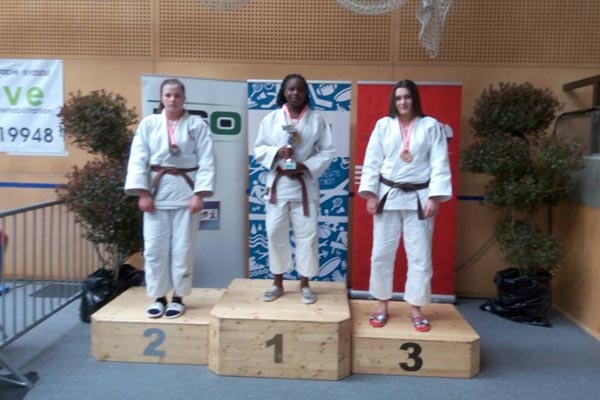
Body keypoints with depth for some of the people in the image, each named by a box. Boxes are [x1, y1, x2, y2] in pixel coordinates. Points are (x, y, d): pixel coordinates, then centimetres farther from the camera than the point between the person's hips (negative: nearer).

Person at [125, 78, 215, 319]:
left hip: (186, 191, -1)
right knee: (154, 248, 3)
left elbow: (206, 162, -5)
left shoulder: (198, 125, 0)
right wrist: (142, 193, -8)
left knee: (183, 248, 4)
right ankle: (159, 298, 19)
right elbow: (138, 160, 0)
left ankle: (178, 298, 19)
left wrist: (199, 194, -12)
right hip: (157, 191, 1)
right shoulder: (149, 124, 4)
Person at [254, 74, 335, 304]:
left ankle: (304, 284, 18)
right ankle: (277, 283, 21)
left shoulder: (317, 120, 1)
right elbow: (259, 149, 4)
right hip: (277, 183, 1)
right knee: (275, 233, 5)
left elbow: (327, 152, 0)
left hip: (305, 184, -1)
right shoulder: (271, 118, 3)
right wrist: (277, 152, -15)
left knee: (307, 234, 2)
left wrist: (305, 167, -13)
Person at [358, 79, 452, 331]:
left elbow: (439, 163, -3)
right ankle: (382, 306, 21)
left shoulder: (431, 126, 2)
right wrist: (370, 194, -6)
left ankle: (416, 309, 19)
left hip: (418, 198, -1)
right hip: (388, 196, 1)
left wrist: (434, 197, -11)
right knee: (382, 253, 5)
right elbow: (372, 161, 2)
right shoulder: (383, 125, 5)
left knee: (420, 256, 4)